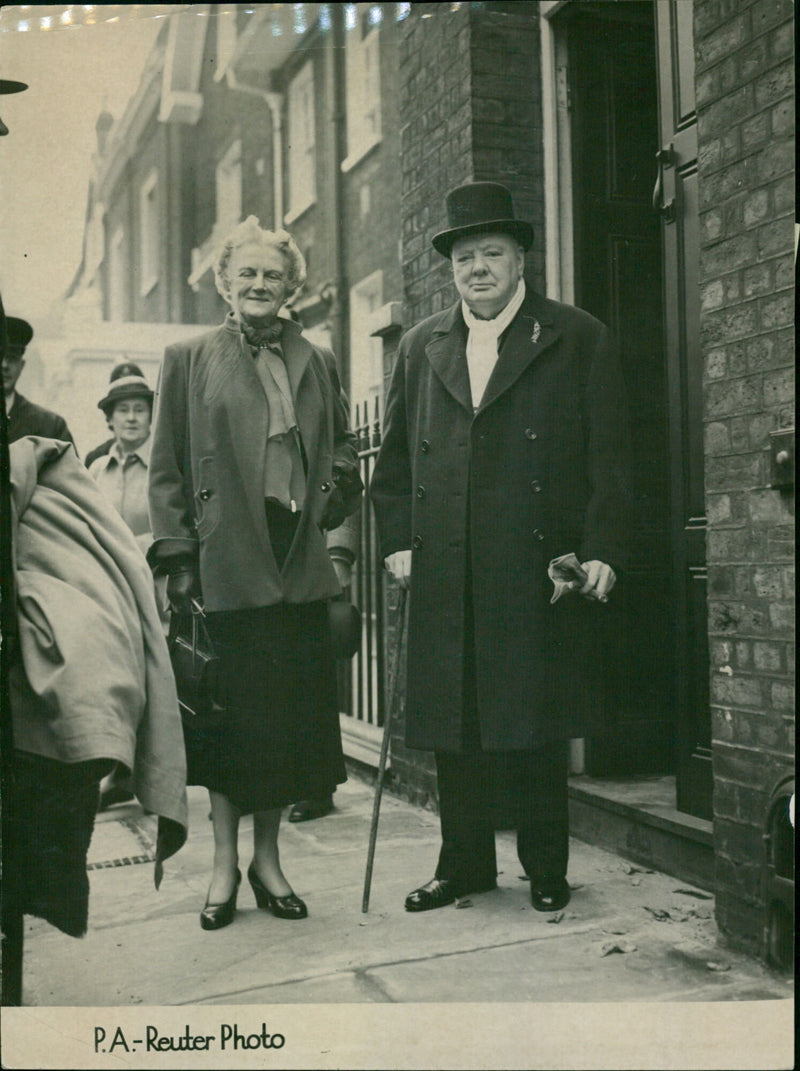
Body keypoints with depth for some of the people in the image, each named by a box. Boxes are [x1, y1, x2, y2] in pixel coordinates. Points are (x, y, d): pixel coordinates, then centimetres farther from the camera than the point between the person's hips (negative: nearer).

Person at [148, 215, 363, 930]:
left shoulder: (317, 362, 15)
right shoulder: (189, 361, 7)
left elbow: (343, 446, 23)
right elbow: (167, 470, 4)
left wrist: (340, 483, 0)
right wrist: (178, 557, -5)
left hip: (300, 566, 3)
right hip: (227, 566, -3)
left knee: (291, 717, 6)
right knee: (231, 716, 2)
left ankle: (268, 858, 21)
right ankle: (226, 864, 17)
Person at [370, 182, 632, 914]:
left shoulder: (578, 340, 4)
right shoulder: (421, 347, 15)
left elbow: (609, 456, 0)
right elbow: (394, 456, 17)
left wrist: (602, 550, -8)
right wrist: (397, 540, 6)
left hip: (539, 571, -3)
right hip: (444, 576, 4)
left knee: (535, 725, 3)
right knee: (451, 725, 9)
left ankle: (546, 870, 20)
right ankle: (464, 864, 24)